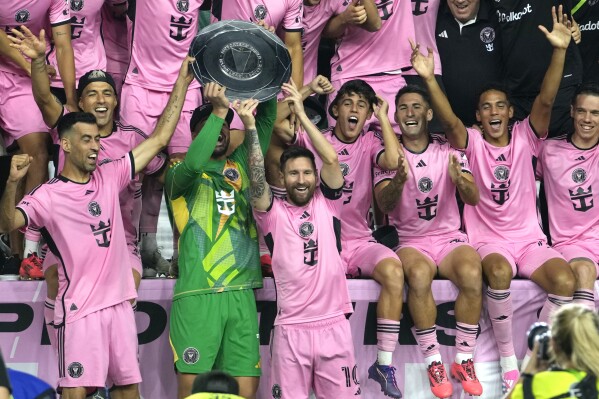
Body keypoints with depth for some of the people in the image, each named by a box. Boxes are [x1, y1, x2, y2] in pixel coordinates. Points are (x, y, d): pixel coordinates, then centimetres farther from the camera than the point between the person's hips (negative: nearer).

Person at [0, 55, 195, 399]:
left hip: (119, 303, 6)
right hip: (80, 308, -5)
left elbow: (160, 139, 10)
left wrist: (182, 82, 8)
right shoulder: (48, 196, -6)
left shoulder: (110, 177, 8)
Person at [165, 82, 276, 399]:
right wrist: (218, 110, -17)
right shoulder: (179, 174, 7)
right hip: (196, 294, -4)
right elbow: (192, 164, -16)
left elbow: (266, 120, 12)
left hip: (241, 293, 4)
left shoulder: (241, 164, 20)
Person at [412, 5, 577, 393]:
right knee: (500, 271, -38)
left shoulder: (525, 138, 4)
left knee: (565, 279, -27)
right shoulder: (471, 142, 0)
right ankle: (507, 357, -21)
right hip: (488, 240, -2)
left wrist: (560, 51, -26)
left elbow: (546, 100, -11)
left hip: (529, 238, 2)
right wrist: (429, 79, -38)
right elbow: (450, 120, -21)